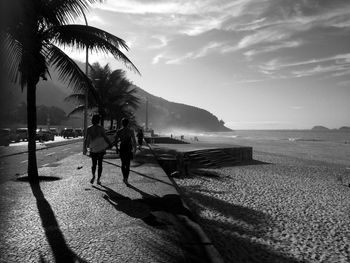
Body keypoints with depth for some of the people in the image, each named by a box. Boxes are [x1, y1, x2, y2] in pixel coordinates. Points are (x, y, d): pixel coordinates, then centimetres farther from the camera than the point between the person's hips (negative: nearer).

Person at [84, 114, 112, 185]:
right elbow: (105, 137, -10)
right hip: (100, 148, -2)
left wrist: (86, 147, 15)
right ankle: (98, 179, 6)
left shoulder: (89, 129, -3)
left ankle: (93, 176, -7)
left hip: (93, 149, 2)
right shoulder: (100, 128, -11)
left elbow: (86, 139, 1)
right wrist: (110, 144, 2)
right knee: (100, 164, 7)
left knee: (94, 164, 15)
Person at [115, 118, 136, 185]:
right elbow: (134, 141, -5)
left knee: (123, 163, 19)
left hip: (122, 148, 1)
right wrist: (135, 149, 6)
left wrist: (117, 148, 12)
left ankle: (124, 177, 18)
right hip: (129, 149, -1)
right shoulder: (131, 131, -4)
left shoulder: (119, 131, -1)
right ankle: (126, 178, -9)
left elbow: (115, 141, -1)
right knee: (128, 164, 3)